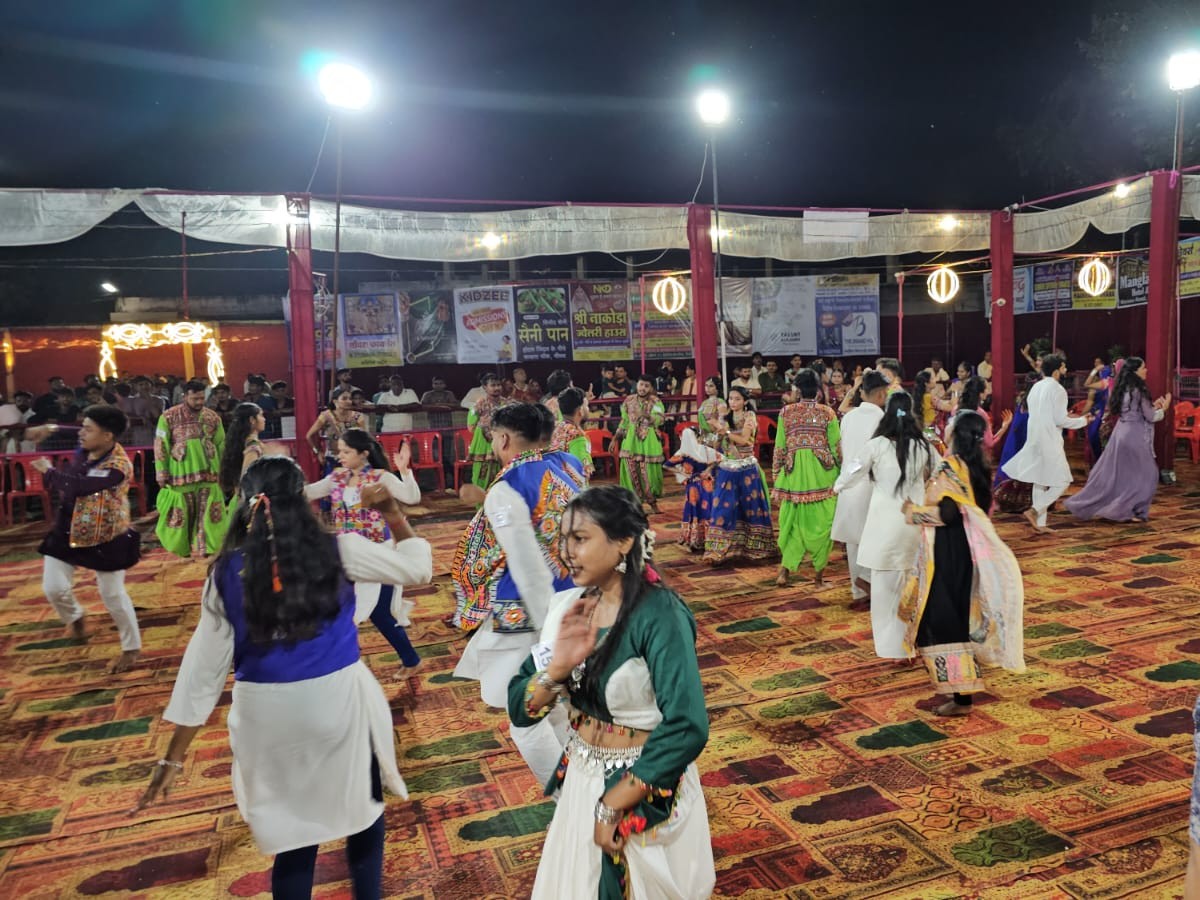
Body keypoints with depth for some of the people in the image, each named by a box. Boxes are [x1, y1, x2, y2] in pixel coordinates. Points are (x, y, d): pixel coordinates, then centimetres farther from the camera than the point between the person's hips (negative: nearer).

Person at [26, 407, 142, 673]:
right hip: (68, 530, 7)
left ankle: (132, 648, 21)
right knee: (54, 588, 5)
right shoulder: (84, 450, -4)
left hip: (106, 538, -7)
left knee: (112, 595, 2)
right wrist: (48, 429, 3)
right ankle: (75, 617, 40)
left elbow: (76, 486, -34)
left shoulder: (118, 466, -29)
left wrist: (48, 470, -17)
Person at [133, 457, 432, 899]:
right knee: (363, 808, 22)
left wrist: (174, 757, 7)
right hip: (338, 701, -2)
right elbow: (417, 566, 1)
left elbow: (204, 663, 0)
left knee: (292, 834, 17)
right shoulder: (338, 551, -10)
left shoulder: (228, 571, -2)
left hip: (265, 714, 2)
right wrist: (391, 512, 12)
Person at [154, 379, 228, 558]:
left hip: (209, 475, 2)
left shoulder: (212, 417, 6)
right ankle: (183, 548, 23)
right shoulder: (169, 417, -2)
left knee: (208, 514, -1)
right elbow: (161, 446, 0)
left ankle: (207, 548, 5)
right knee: (182, 515, 7)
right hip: (180, 475, -2)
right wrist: (162, 473, -3)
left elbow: (221, 446, 12)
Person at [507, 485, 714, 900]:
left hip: (645, 794, -6)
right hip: (579, 781, 6)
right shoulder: (568, 608, -5)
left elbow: (687, 729, -27)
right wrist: (558, 668, -24)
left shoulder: (659, 613, -22)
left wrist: (613, 803, -19)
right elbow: (520, 709, -4)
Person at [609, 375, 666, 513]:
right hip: (631, 441, 2)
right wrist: (615, 439, 12)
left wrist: (648, 416, -38)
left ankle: (653, 502, 16)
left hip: (649, 442, -2)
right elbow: (624, 422, 12)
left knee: (649, 472, 1)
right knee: (632, 473, 2)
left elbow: (660, 420, -19)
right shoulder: (629, 401, 6)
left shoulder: (656, 402, -2)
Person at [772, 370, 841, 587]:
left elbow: (779, 449, 2)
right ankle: (819, 575, 14)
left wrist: (776, 478, 9)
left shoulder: (786, 412, 2)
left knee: (793, 522, 12)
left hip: (794, 474, 1)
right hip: (822, 474, -1)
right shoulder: (827, 413, 0)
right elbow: (836, 448, 0)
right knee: (821, 523, 8)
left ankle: (784, 570, 8)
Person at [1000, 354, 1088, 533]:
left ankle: (1039, 522, 16)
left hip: (1035, 441, 8)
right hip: (1050, 443, -8)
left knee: (1040, 481, 13)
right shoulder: (1058, 389, -13)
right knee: (1062, 481, 1)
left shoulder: (1036, 387, 10)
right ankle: (1034, 511, -10)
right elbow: (1060, 420, -16)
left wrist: (1064, 416, 21)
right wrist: (1083, 420, -1)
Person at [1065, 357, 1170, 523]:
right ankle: (1133, 511, 6)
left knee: (1111, 474, 12)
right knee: (1145, 474, 5)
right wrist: (1163, 409, 7)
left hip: (1122, 434, 8)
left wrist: (1153, 406, 19)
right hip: (1134, 437, -8)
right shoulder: (1139, 390, -14)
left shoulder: (1124, 389, 10)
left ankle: (1085, 506, 12)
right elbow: (1150, 417, -9)